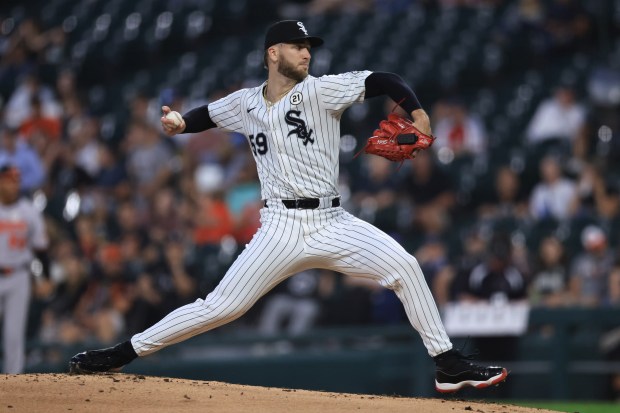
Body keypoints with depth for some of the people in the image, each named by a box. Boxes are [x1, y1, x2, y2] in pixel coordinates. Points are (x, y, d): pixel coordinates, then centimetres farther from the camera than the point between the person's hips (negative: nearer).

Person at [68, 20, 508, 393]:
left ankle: (449, 365, -8)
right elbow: (208, 114, 26)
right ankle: (123, 353, 4)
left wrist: (417, 111, -25)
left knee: (404, 266, -17)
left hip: (333, 224, 0)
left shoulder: (320, 90, -1)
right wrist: (180, 124, 5)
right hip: (282, 229, 0)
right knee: (220, 307, -6)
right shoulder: (246, 103, 7)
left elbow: (383, 81, -8)